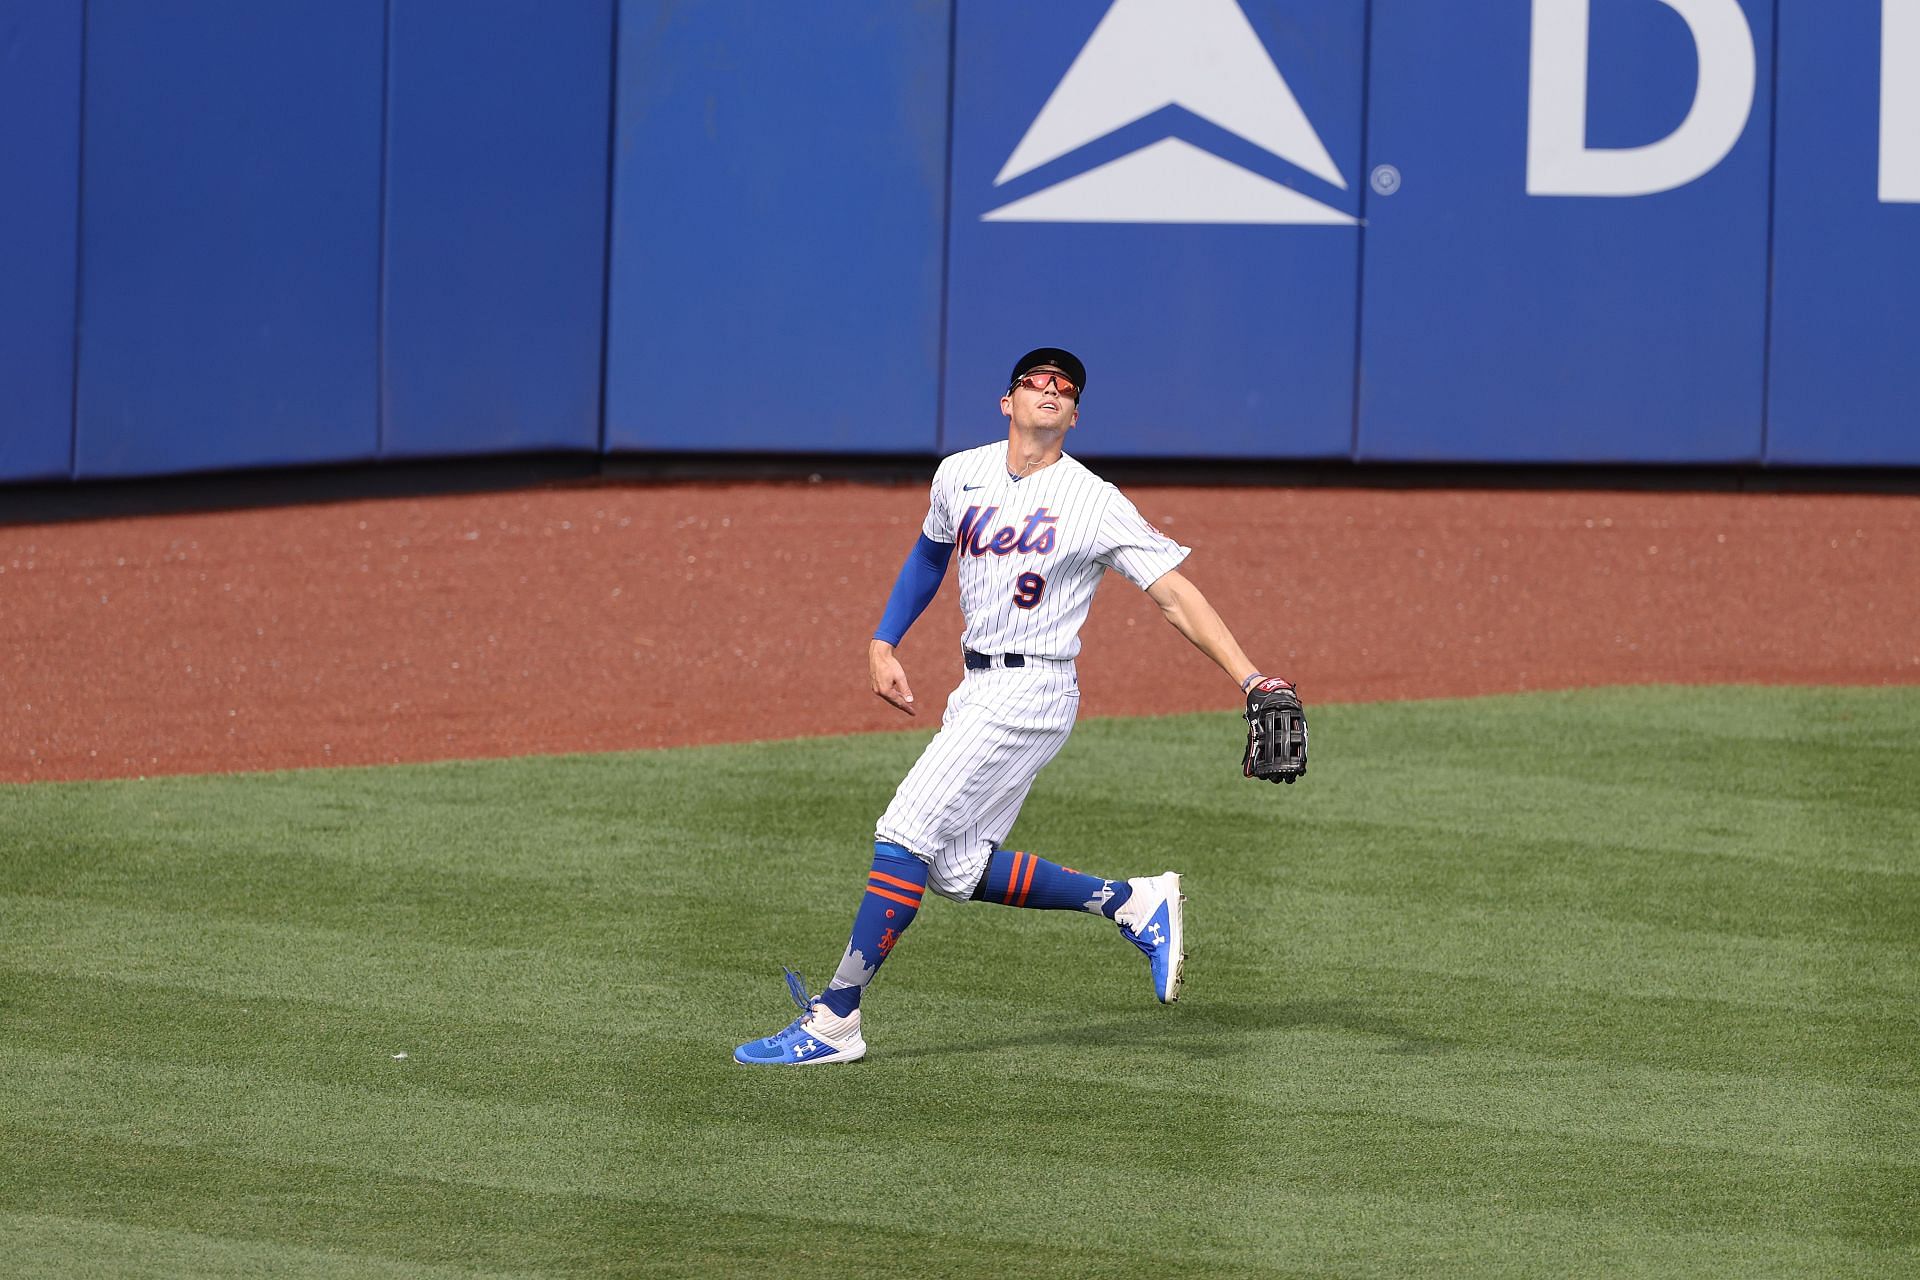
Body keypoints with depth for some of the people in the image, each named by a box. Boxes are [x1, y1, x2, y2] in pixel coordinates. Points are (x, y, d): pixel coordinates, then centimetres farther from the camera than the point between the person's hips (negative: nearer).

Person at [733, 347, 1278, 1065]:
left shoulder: (1095, 504, -10)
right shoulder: (961, 475, 7)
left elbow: (1175, 595, -12)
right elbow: (931, 553, 27)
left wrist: (1251, 679, -23)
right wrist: (882, 644, 17)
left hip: (1030, 694, -8)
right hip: (976, 691, 8)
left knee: (905, 838, -13)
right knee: (957, 870, 7)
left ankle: (832, 1024, -11)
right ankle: (1135, 903, 18)